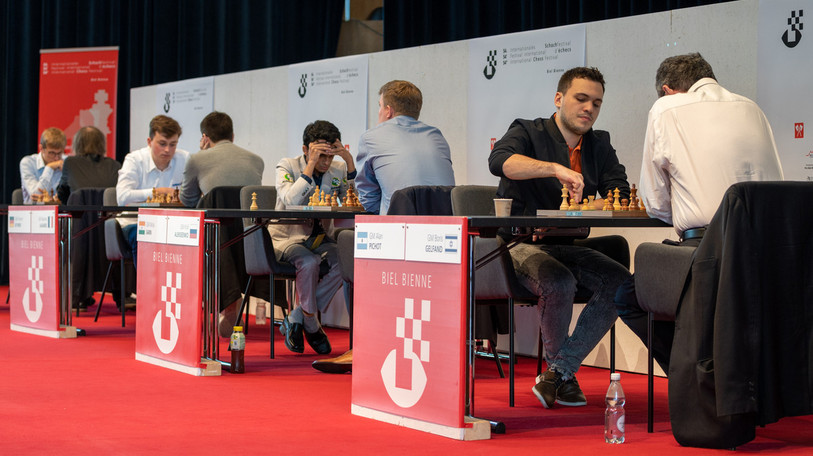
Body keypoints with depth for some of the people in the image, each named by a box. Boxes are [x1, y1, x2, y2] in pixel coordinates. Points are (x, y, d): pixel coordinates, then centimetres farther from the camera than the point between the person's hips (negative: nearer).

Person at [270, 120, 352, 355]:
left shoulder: (339, 169, 4)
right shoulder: (287, 166, -6)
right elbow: (291, 202, -25)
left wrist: (350, 161, -14)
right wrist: (311, 164, -25)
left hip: (321, 237, 4)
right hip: (288, 236, -4)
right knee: (308, 262, -36)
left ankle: (295, 319, -14)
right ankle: (311, 325, -11)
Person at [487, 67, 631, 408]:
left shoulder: (599, 145, 14)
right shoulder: (527, 132, -2)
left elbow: (620, 194, 3)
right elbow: (499, 160, -25)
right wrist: (555, 168, -39)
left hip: (567, 247, 6)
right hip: (521, 245, -5)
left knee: (621, 282, -21)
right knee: (559, 282, -35)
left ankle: (559, 370, -12)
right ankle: (562, 371, -7)